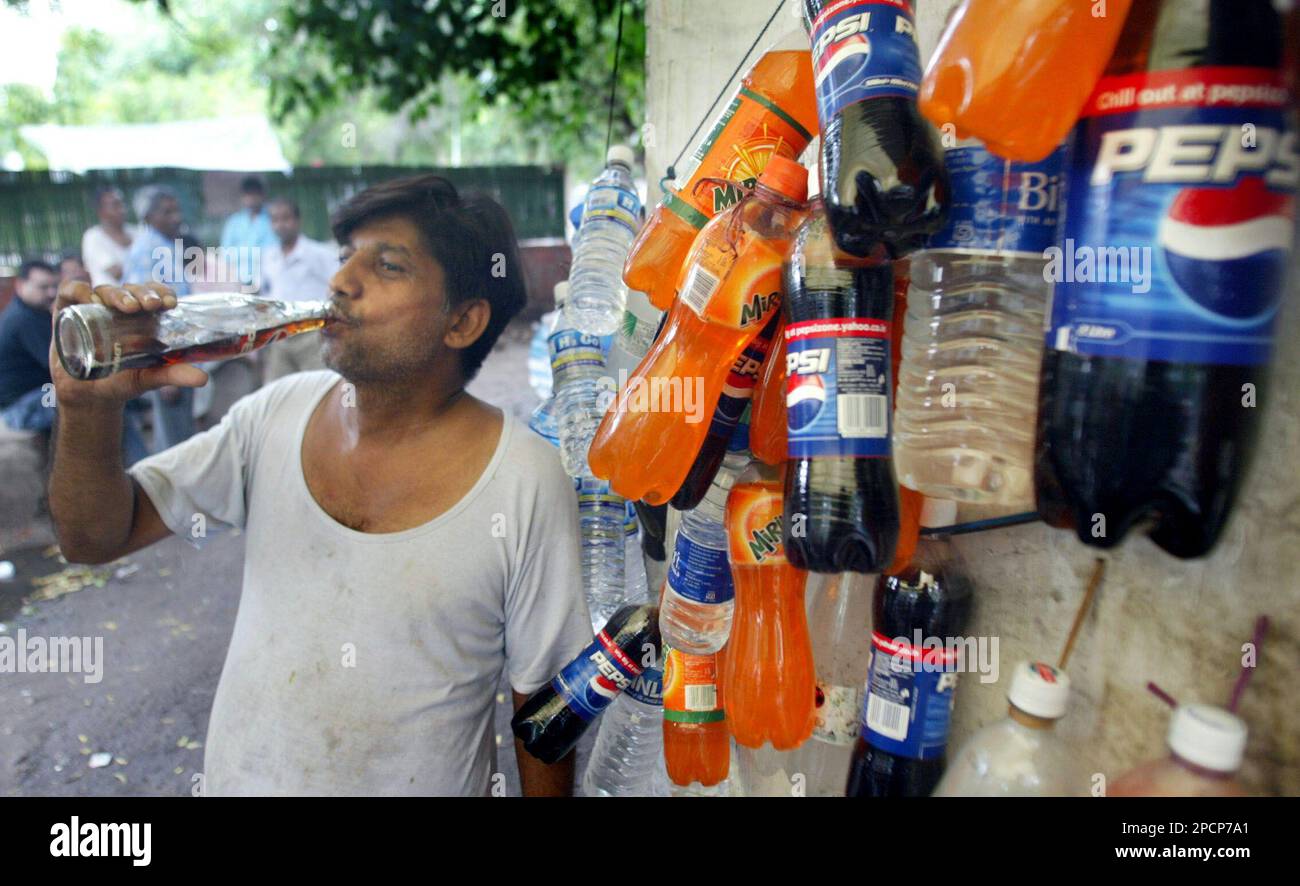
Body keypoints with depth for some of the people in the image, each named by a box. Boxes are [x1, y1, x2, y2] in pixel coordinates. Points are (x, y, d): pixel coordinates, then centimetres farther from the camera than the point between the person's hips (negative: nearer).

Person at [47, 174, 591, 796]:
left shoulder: (527, 486, -20)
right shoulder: (278, 415, -7)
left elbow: (542, 700, -13)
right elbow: (96, 538, -2)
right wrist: (89, 405, -17)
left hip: (417, 782, -4)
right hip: (234, 775, 4)